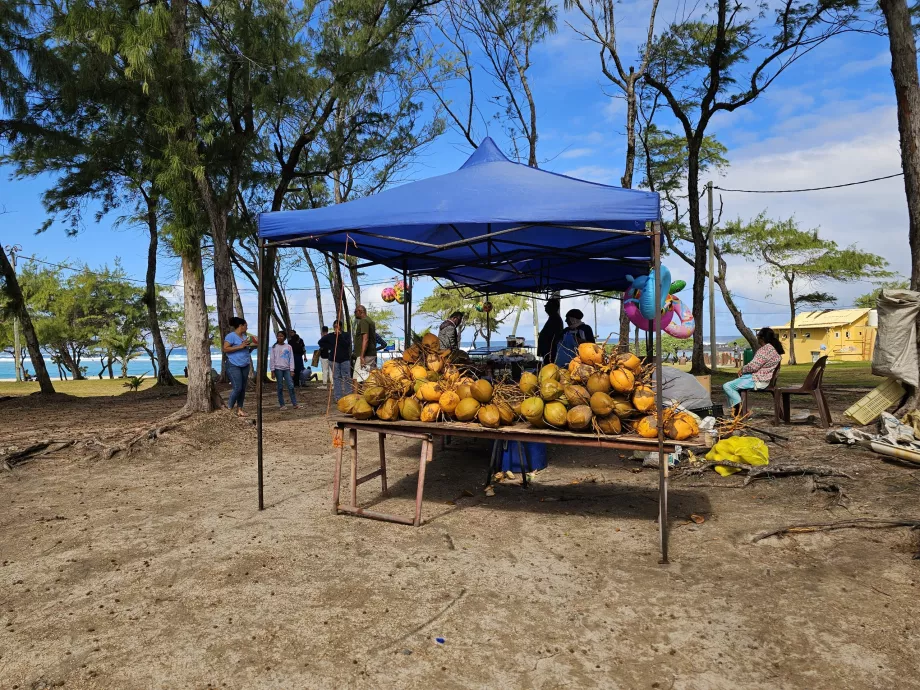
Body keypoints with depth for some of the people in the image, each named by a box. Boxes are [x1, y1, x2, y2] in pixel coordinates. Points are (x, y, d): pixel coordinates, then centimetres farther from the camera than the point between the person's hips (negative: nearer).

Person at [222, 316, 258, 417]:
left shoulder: (245, 336, 15)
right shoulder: (231, 336, -8)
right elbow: (225, 349, -16)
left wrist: (252, 346, 5)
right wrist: (240, 346, -19)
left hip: (245, 366, 8)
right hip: (234, 366, -8)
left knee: (243, 388, 7)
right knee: (237, 388, -12)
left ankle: (239, 409, 14)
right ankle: (229, 407, 6)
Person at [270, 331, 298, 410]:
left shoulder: (289, 347, 6)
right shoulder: (274, 347, 4)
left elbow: (291, 359, 6)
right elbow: (272, 359, 3)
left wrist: (291, 370, 1)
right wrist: (272, 370, -3)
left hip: (287, 369, 1)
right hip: (278, 369, -1)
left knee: (291, 386, -6)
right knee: (280, 387, 2)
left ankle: (294, 403, -3)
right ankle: (281, 405, 8)